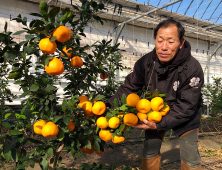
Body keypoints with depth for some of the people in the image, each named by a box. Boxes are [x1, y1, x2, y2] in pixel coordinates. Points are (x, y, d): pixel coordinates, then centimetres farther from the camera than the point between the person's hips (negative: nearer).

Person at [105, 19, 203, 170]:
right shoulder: (145, 62, -19)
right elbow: (129, 88, -12)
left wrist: (159, 124, -34)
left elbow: (186, 106, -27)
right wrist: (108, 107, -27)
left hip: (186, 117, -2)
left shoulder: (193, 69, -29)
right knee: (149, 154, 7)